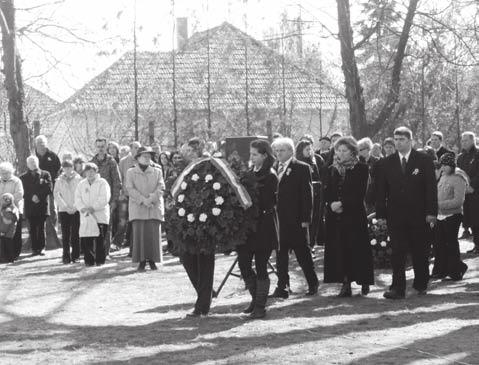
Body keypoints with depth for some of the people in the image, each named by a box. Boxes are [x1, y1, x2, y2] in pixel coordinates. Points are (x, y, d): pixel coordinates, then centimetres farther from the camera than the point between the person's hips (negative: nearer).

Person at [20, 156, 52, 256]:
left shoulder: (45, 174, 10)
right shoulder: (24, 177, 12)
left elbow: (49, 189, 0)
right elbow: (23, 192, 3)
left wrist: (38, 196, -10)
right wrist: (32, 197, -13)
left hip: (42, 206, -1)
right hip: (30, 207, 1)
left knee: (41, 228, -3)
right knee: (32, 229, -1)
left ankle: (41, 248, 2)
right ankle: (34, 249, 2)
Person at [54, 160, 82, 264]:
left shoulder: (78, 179, 5)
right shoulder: (59, 180, 9)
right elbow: (56, 195, 3)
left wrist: (75, 207, -9)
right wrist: (65, 207, -7)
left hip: (76, 210, -1)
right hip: (63, 210, 1)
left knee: (75, 234, -3)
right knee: (65, 235, -2)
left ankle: (75, 256, 4)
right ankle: (66, 257, 1)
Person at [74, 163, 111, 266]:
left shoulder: (102, 183, 2)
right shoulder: (81, 184, 16)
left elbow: (104, 199, -8)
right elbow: (78, 198, 7)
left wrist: (92, 208, -15)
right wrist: (83, 208, -11)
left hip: (100, 216, -3)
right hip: (85, 217, 3)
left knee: (100, 240, -6)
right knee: (86, 240, -3)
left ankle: (100, 260, 2)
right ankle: (89, 260, 6)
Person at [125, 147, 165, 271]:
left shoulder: (157, 172, 14)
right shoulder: (131, 172, 10)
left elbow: (161, 187, 3)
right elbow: (130, 189, -2)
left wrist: (151, 198, -13)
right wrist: (143, 200, -14)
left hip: (154, 207, 1)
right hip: (137, 208, -1)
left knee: (153, 234, -5)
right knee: (139, 233, -8)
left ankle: (152, 260, 2)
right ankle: (141, 261, -5)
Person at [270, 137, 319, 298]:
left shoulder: (301, 168, -3)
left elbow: (307, 194, -6)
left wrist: (305, 218, -11)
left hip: (296, 220, -4)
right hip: (278, 218, 4)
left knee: (302, 252, 5)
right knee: (280, 254, 5)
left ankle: (313, 283, 20)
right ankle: (282, 287, 10)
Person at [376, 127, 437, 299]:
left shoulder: (424, 161, 1)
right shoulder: (387, 163, 6)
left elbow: (431, 188, -1)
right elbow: (381, 190, 6)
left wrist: (431, 212, -8)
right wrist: (380, 214, -2)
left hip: (418, 214, -1)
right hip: (395, 215, 1)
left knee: (420, 252, 8)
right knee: (397, 252, -5)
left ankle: (421, 285, 24)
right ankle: (398, 288, -5)